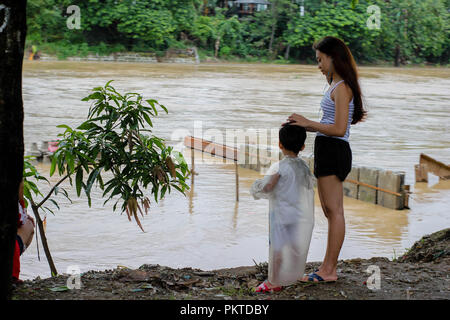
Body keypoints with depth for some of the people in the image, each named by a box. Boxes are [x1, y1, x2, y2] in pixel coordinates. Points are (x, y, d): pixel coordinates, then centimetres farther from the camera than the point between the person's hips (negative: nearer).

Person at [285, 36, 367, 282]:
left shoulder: (341, 88, -13)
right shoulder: (337, 86, 18)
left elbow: (339, 129, -19)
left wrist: (308, 123, -12)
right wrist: (303, 126, 10)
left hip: (333, 151, -11)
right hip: (328, 151, 11)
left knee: (334, 210, -7)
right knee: (330, 211, 12)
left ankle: (328, 270, -4)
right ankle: (329, 267, 17)